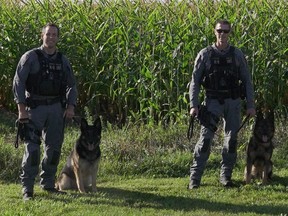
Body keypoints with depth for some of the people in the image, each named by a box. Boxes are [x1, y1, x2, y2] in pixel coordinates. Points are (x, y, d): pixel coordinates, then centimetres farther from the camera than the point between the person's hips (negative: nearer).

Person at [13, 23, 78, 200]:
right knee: (32, 148, -8)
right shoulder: (30, 57, -4)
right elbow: (18, 82, -8)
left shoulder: (63, 60, 9)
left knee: (54, 148, 6)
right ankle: (27, 188, -4)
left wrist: (71, 106, 0)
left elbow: (72, 85, 15)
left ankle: (48, 184, 19)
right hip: (35, 107, -4)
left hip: (56, 108, 4)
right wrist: (21, 108, -16)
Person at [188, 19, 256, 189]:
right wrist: (193, 105, -10)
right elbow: (195, 81, -1)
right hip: (213, 102, -2)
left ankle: (226, 176, 15)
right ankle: (195, 178, -8)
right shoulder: (205, 54, -1)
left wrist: (251, 105, 1)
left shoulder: (237, 54, 4)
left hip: (233, 102, 2)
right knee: (205, 138, -11)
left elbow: (247, 81, 7)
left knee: (231, 140, 3)